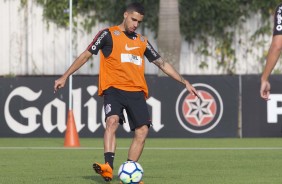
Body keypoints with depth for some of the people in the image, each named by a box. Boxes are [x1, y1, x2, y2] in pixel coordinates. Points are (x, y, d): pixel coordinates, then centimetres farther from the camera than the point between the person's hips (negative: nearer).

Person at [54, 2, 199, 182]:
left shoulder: (142, 41, 18)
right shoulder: (108, 34, 4)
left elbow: (162, 63, 24)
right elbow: (86, 55, 4)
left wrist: (185, 82, 20)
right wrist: (65, 76, -2)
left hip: (136, 91, 5)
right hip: (114, 88, -5)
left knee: (142, 130, -7)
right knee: (112, 121, -28)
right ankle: (108, 167, -40)